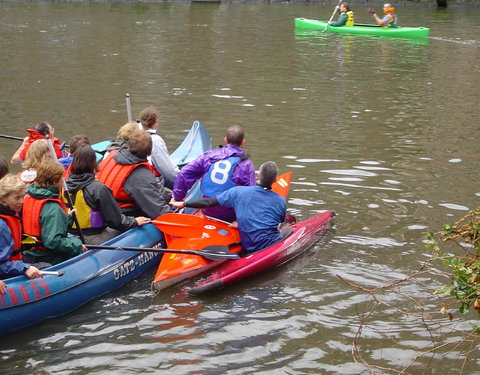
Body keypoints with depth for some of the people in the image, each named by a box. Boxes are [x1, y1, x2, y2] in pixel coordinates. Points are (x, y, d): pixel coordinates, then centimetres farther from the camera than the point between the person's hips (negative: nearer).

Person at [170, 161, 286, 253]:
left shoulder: (238, 192, -7)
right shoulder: (281, 201, -7)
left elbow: (210, 202, -1)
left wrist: (183, 204, 10)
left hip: (247, 247, 3)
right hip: (271, 246, -3)